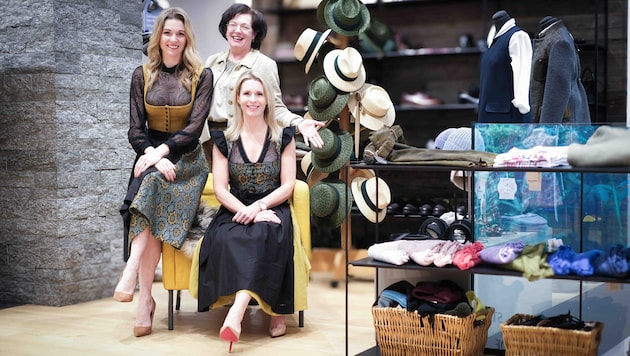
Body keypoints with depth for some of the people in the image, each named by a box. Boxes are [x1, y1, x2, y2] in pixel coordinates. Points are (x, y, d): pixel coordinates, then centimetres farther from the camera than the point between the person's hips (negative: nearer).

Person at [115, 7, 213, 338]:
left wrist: (162, 151, -20)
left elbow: (194, 127, -7)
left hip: (187, 158, -1)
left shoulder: (201, 75, 1)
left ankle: (131, 272, -40)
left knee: (153, 182, -35)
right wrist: (153, 157, -16)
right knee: (152, 203, -29)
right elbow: (135, 129, 3)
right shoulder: (142, 75, 8)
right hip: (150, 154, 2)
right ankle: (145, 298, -28)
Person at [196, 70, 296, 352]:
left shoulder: (283, 137, 7)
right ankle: (273, 311, -35)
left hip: (272, 210, -1)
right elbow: (220, 189, 2)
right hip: (235, 211, 1)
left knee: (264, 233, -38)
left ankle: (237, 311, -49)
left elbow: (288, 186, 2)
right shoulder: (224, 139, 9)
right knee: (226, 237, -35)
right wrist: (246, 211, -17)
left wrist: (258, 207, -16)